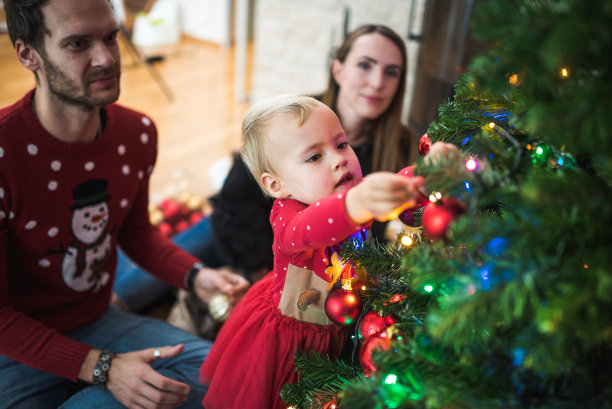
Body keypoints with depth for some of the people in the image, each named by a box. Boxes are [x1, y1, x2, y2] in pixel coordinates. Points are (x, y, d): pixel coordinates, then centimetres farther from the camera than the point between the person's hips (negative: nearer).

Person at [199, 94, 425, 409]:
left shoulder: (364, 192, -11)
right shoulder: (287, 214, -31)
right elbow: (307, 229, -54)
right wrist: (357, 204, -76)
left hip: (341, 333, 5)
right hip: (288, 345, -4)